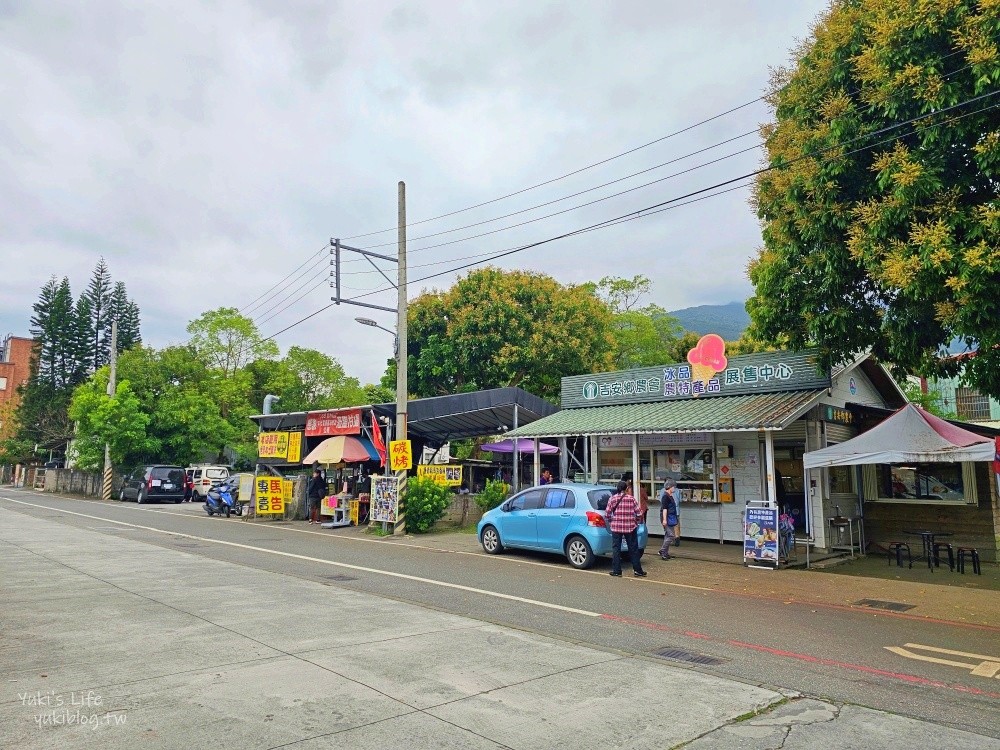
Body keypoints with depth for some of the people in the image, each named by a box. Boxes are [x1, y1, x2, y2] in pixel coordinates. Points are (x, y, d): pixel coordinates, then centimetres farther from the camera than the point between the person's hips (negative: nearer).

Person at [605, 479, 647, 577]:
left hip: (616, 527, 1)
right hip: (630, 527, -1)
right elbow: (638, 513, -6)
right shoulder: (631, 498, -4)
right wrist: (637, 521, 12)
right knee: (633, 549, 10)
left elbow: (607, 514, -3)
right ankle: (637, 570, 15)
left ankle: (616, 571, 9)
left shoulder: (612, 499, -1)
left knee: (616, 548, 8)